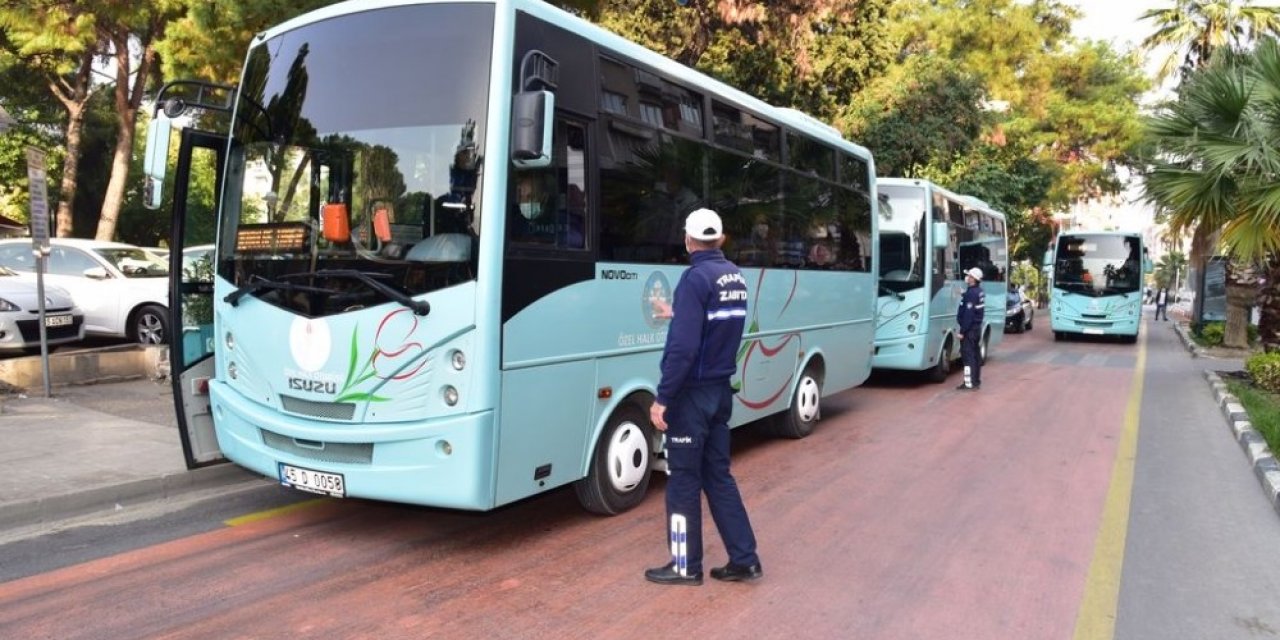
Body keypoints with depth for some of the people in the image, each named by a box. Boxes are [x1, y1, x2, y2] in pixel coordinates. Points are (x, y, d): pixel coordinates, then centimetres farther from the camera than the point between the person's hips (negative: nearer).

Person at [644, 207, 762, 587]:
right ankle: (744, 560, 20)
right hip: (721, 391, 8)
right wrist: (676, 314, 35)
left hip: (693, 394, -8)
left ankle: (686, 566, 16)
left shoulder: (696, 277, -17)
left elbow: (683, 346, -23)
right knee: (718, 475, 15)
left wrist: (662, 398, -18)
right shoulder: (734, 276, 8)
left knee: (684, 480, 5)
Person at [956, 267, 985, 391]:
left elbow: (968, 314, -23)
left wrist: (962, 331, -21)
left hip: (970, 329, -10)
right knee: (975, 354, 15)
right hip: (977, 327, 10)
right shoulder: (980, 292, 9)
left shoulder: (971, 293, -20)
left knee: (968, 355, -7)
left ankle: (969, 383, -6)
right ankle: (976, 381, 22)